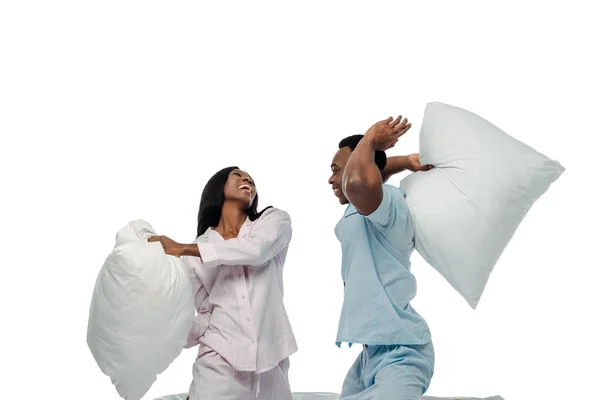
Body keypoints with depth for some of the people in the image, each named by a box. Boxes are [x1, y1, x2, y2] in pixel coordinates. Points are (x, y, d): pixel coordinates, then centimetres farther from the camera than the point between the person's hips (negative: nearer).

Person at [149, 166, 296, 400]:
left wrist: (182, 248, -12)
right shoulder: (197, 252, 11)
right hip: (220, 359, 0)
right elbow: (205, 315, 10)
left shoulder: (274, 220, 6)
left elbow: (255, 249, -14)